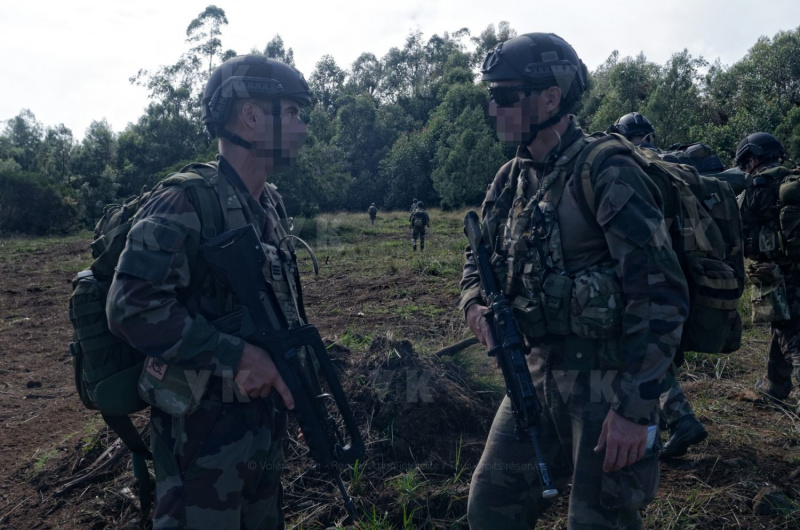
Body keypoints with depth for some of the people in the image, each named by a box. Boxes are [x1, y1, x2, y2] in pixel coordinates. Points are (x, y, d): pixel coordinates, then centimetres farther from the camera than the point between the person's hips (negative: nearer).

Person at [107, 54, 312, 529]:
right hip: (204, 431, -8)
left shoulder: (273, 205, 7)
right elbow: (133, 308, -27)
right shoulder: (185, 205, -20)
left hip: (266, 418, 8)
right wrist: (237, 355, -26)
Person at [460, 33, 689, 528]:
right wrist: (477, 304, -2)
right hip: (541, 370, 7)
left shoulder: (607, 173, -17)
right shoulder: (512, 179, 7)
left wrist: (636, 407, -19)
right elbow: (479, 255, 20)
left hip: (609, 379, -7)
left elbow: (663, 294, -19)